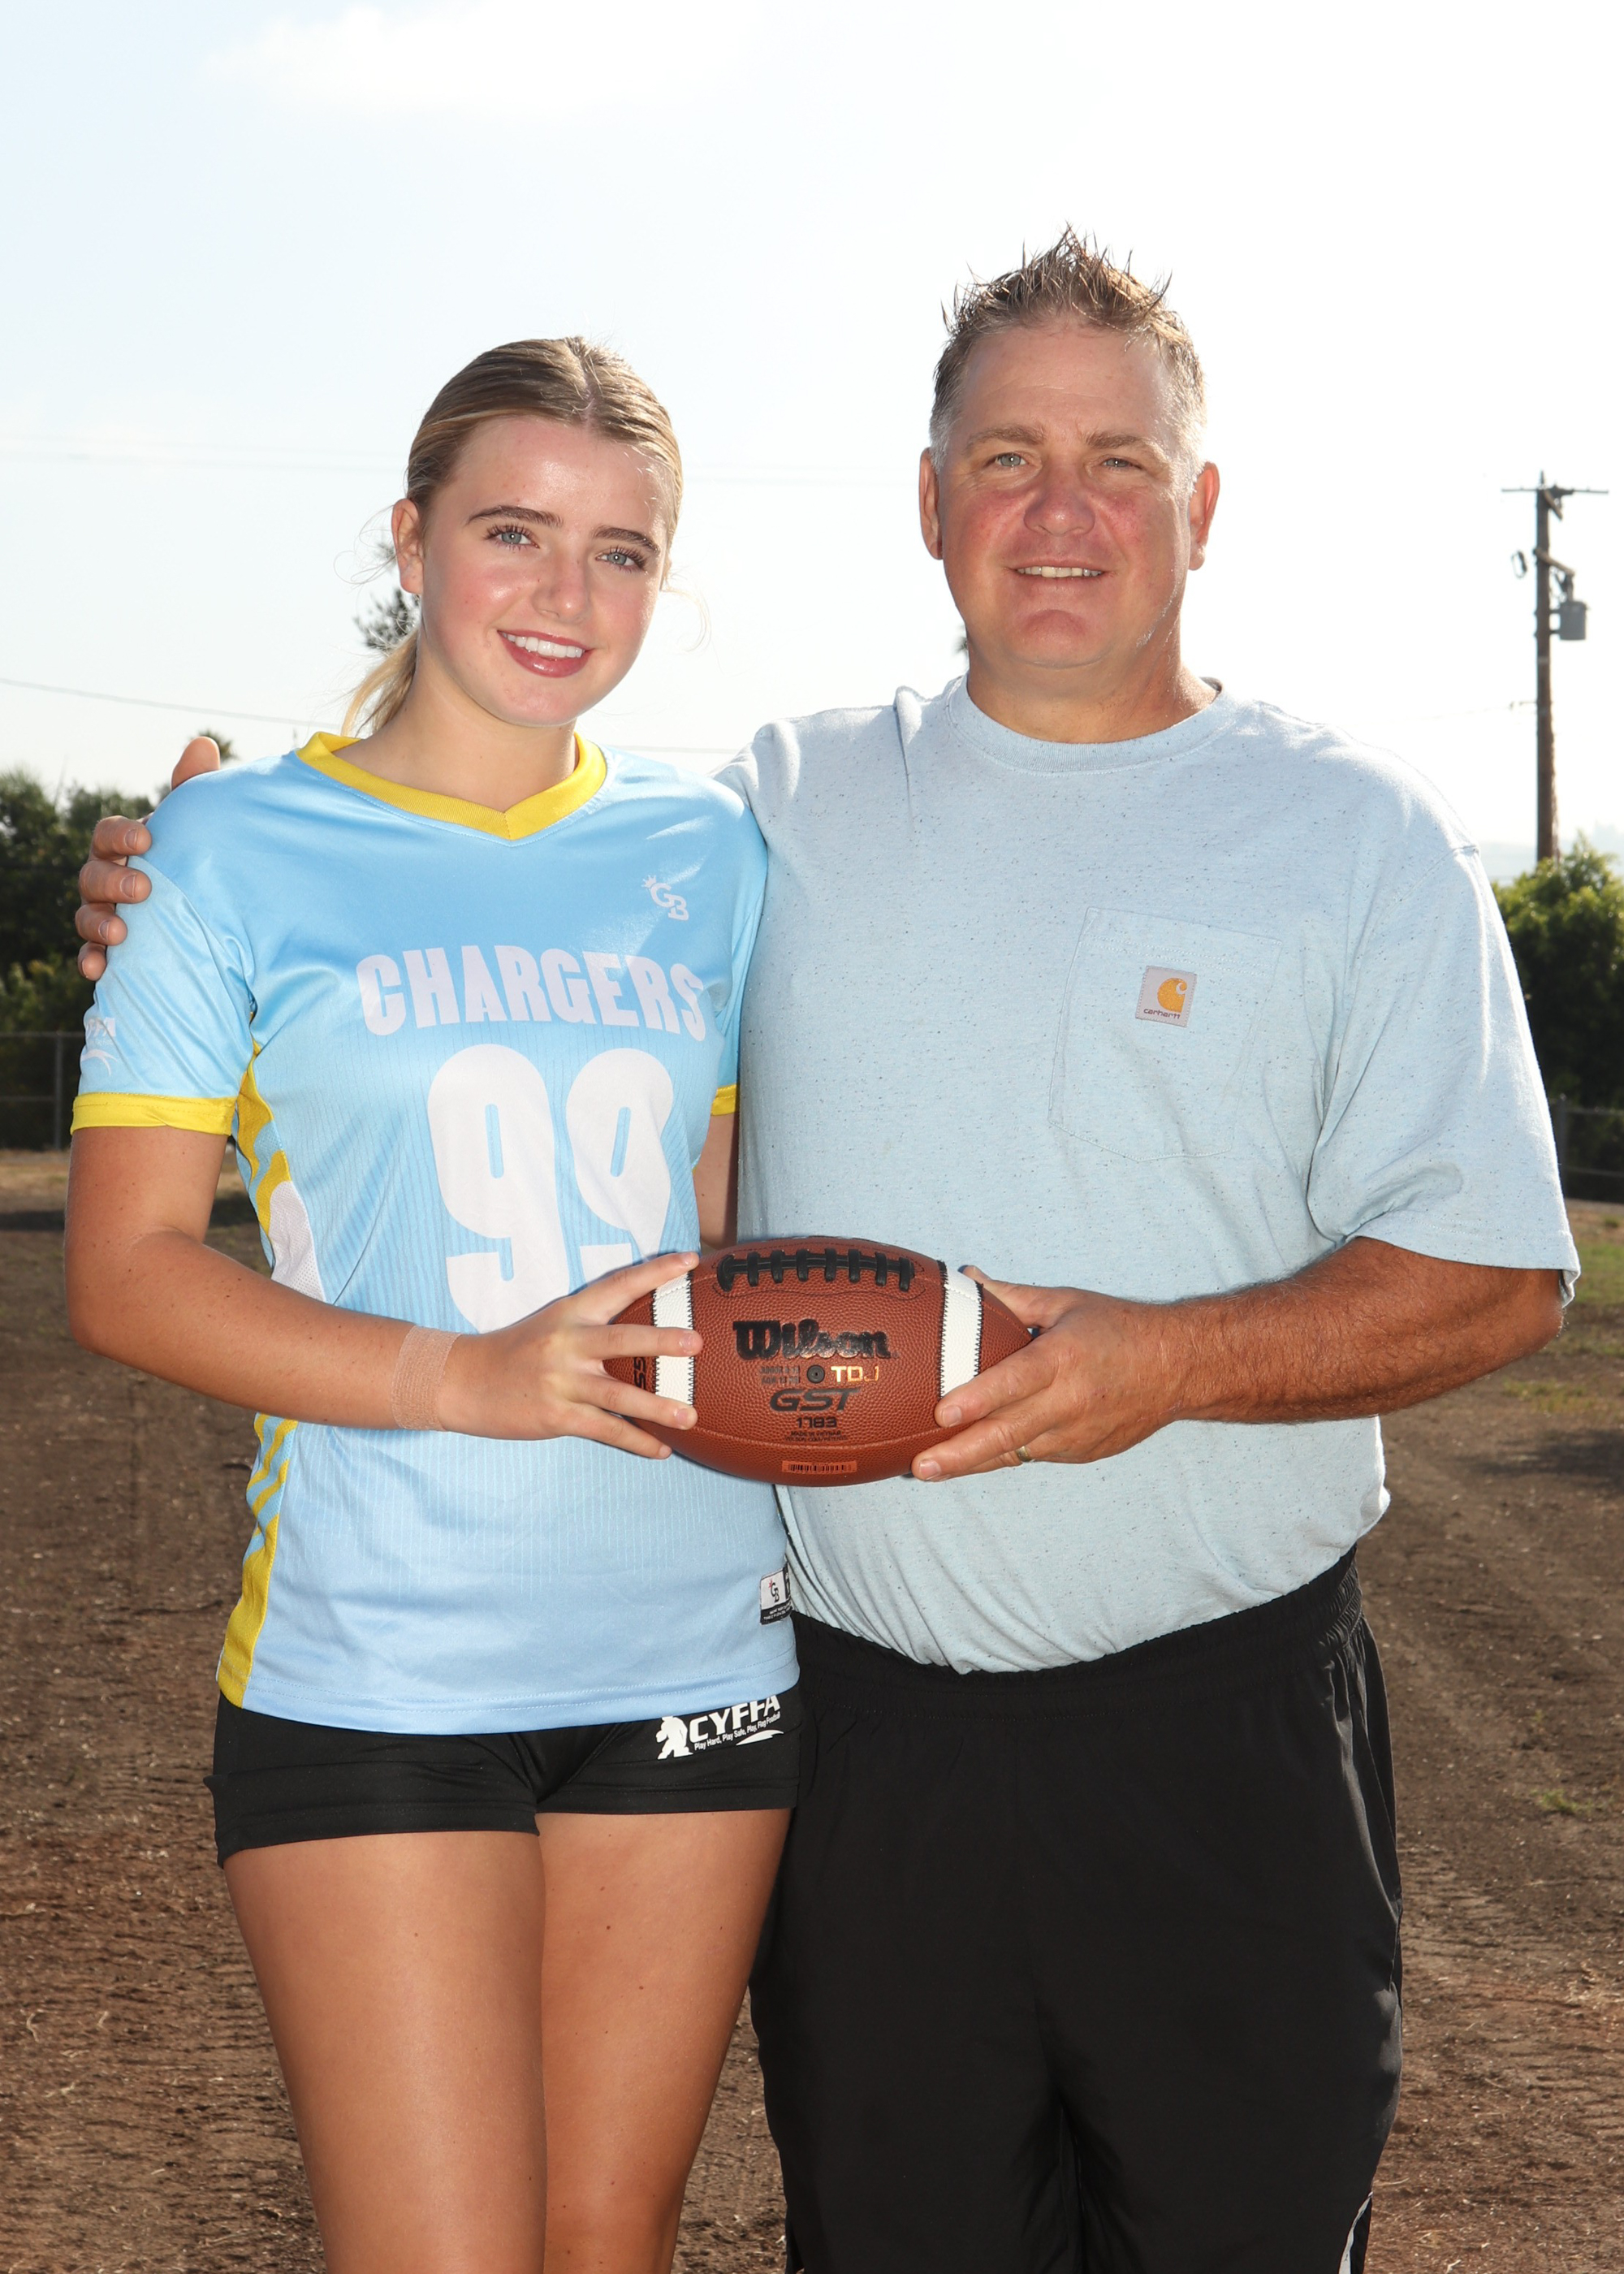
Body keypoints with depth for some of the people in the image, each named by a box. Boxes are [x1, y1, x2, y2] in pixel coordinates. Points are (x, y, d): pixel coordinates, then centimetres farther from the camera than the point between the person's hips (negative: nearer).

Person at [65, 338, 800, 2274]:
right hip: (372, 1664, -4)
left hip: (694, 1654, 4)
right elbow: (122, 1273, -6)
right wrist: (468, 1378, -19)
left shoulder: (704, 851, 10)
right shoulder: (241, 850, -2)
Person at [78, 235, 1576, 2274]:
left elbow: (1498, 1274, -4)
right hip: (865, 1720, 2)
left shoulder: (1354, 834, 0)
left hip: (1222, 1724, -2)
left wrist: (1165, 1361, -20)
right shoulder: (787, 809, 8)